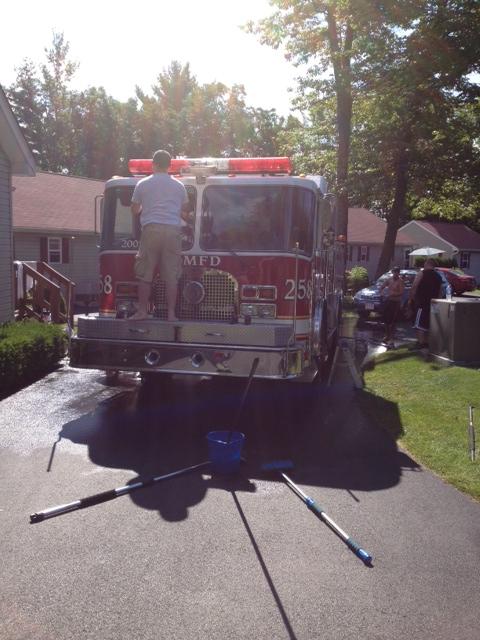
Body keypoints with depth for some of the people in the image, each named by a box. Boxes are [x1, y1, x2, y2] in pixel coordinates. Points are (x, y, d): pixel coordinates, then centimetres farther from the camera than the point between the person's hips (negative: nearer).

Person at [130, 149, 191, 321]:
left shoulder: (143, 184, 9)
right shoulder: (179, 185, 14)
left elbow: (134, 210, 16)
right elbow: (186, 210, 24)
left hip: (151, 229, -1)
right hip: (173, 231, 1)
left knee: (145, 274, 4)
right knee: (171, 275, 2)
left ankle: (142, 311, 5)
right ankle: (171, 313, 2)